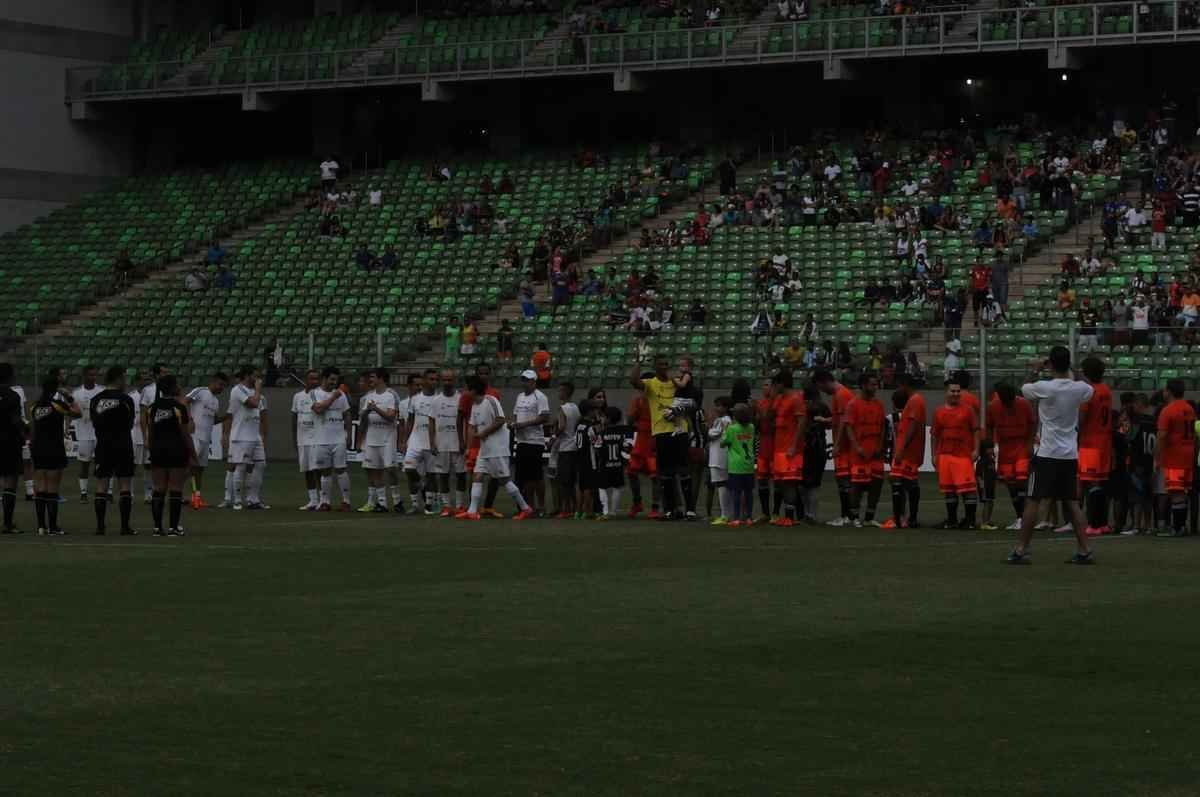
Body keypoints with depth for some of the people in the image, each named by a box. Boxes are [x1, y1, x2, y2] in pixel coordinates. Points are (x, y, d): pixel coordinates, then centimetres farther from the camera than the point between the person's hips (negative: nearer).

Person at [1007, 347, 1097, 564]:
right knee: (1071, 502, 11)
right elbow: (1091, 390, 25)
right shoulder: (1079, 389, 0)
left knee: (1033, 501, -1)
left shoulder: (1044, 387, -13)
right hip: (1070, 454, 5)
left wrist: (1035, 371, 22)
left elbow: (1023, 389, 7)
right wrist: (1071, 374, 33)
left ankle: (1021, 550, -2)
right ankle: (1084, 550, 7)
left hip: (1047, 453, -5)